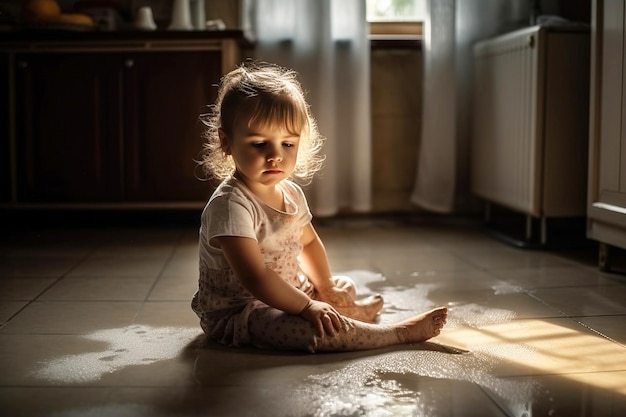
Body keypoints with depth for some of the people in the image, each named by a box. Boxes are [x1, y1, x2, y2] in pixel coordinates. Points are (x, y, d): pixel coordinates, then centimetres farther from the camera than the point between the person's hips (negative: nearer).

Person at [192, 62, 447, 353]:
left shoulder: (290, 192, 2)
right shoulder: (230, 205, -28)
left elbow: (309, 242, 19)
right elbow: (254, 277, -33)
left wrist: (324, 287, 9)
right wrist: (307, 306, -28)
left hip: (284, 293, 10)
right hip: (235, 312, -10)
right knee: (318, 328, -28)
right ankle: (399, 333, -15)